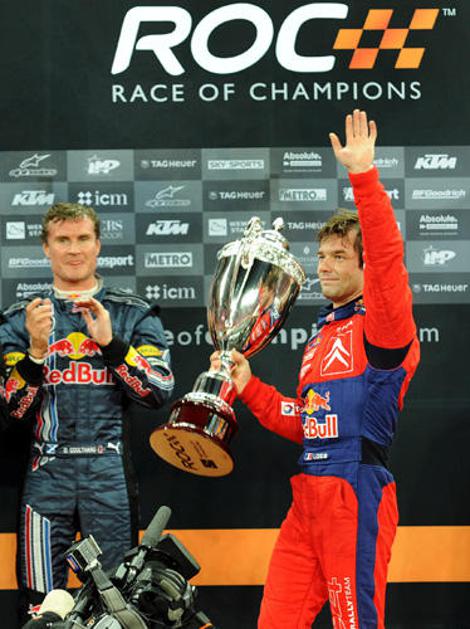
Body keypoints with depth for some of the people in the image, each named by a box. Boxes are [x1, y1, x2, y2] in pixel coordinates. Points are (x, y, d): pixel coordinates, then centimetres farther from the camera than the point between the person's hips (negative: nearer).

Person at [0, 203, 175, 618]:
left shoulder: (134, 315, 10)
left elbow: (160, 392, -1)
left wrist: (109, 342, -10)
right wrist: (35, 349, -11)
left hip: (111, 476, -1)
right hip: (47, 475, 1)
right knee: (42, 605, -1)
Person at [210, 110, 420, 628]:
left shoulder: (380, 325, -3)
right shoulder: (320, 336, 23)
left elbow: (386, 256, -22)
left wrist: (363, 175, -29)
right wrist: (248, 387, 14)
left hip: (357, 496, -8)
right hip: (308, 496, 8)